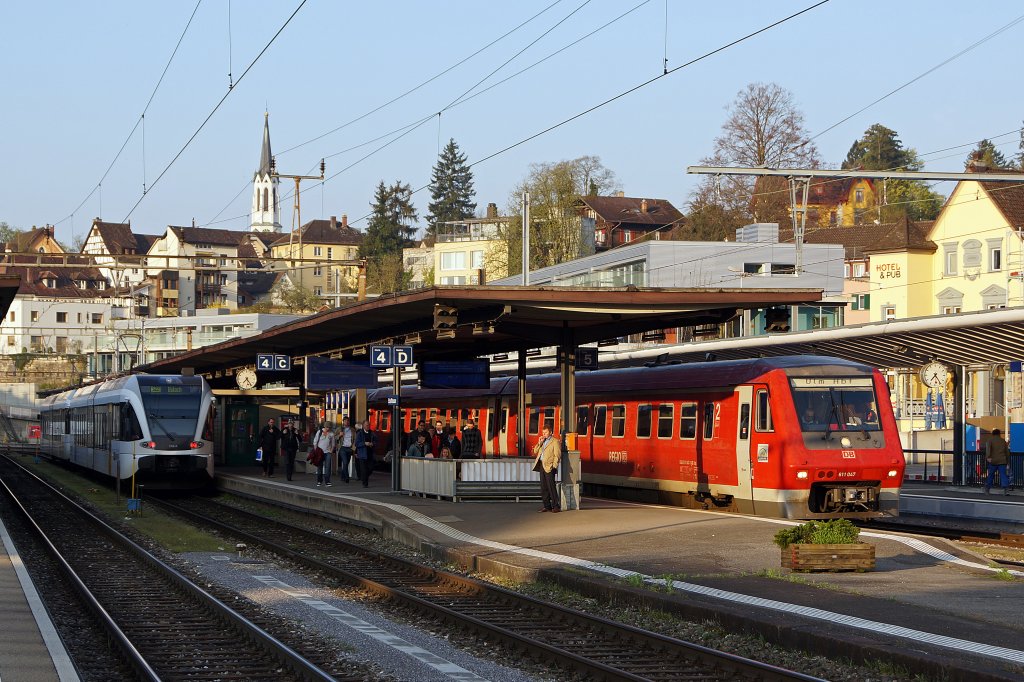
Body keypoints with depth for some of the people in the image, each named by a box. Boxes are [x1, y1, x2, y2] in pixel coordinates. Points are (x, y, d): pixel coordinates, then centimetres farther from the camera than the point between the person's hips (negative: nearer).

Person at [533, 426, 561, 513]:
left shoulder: (555, 441, -2)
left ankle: (556, 506, -10)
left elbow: (557, 455, -7)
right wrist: (539, 443, 3)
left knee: (551, 486, -12)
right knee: (543, 488, 6)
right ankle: (547, 506, 9)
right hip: (541, 466, 7)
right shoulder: (542, 442, 21)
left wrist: (553, 466, -14)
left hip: (549, 466, -7)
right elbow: (535, 451, 18)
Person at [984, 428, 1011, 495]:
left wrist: (988, 457, -25)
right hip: (1002, 461, 2)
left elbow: (988, 449, -15)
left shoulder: (990, 440, 4)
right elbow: (1007, 452, 18)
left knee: (990, 475, 10)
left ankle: (987, 488, 19)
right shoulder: (1003, 441, 14)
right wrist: (1007, 460, 28)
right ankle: (1006, 489, -18)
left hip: (993, 461, -2)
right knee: (1003, 475, -4)